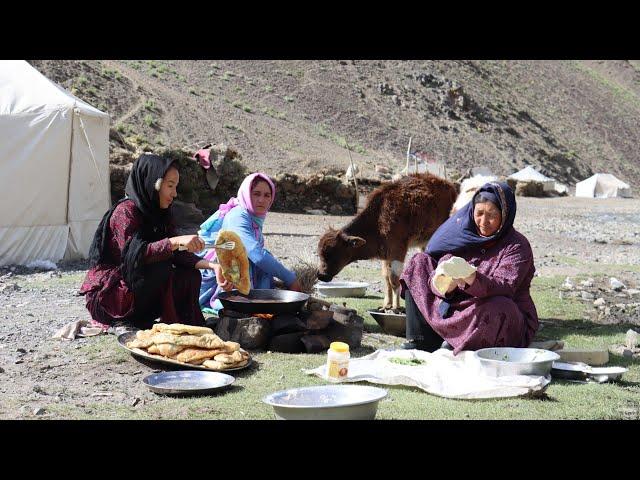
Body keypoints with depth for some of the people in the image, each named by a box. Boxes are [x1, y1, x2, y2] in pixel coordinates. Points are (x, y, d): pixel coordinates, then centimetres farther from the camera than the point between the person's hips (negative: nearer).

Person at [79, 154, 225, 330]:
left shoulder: (158, 213, 7)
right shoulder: (125, 211, -18)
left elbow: (176, 254, 0)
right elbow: (135, 254, -32)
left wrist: (210, 265, -16)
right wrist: (176, 241, -43)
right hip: (106, 294, -8)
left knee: (190, 276, -6)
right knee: (163, 272, -28)